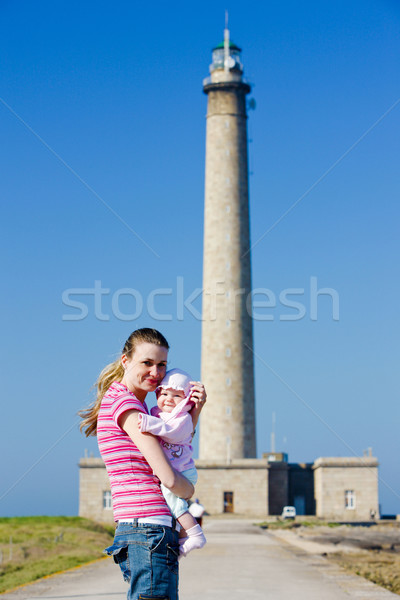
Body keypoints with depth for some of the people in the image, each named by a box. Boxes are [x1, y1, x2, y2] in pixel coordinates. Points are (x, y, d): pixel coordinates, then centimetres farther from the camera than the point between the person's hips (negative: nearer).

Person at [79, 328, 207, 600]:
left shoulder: (135, 405, 17)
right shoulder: (126, 404, -12)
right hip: (148, 533, -10)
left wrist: (196, 408, 9)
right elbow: (168, 477, -16)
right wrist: (190, 490, 5)